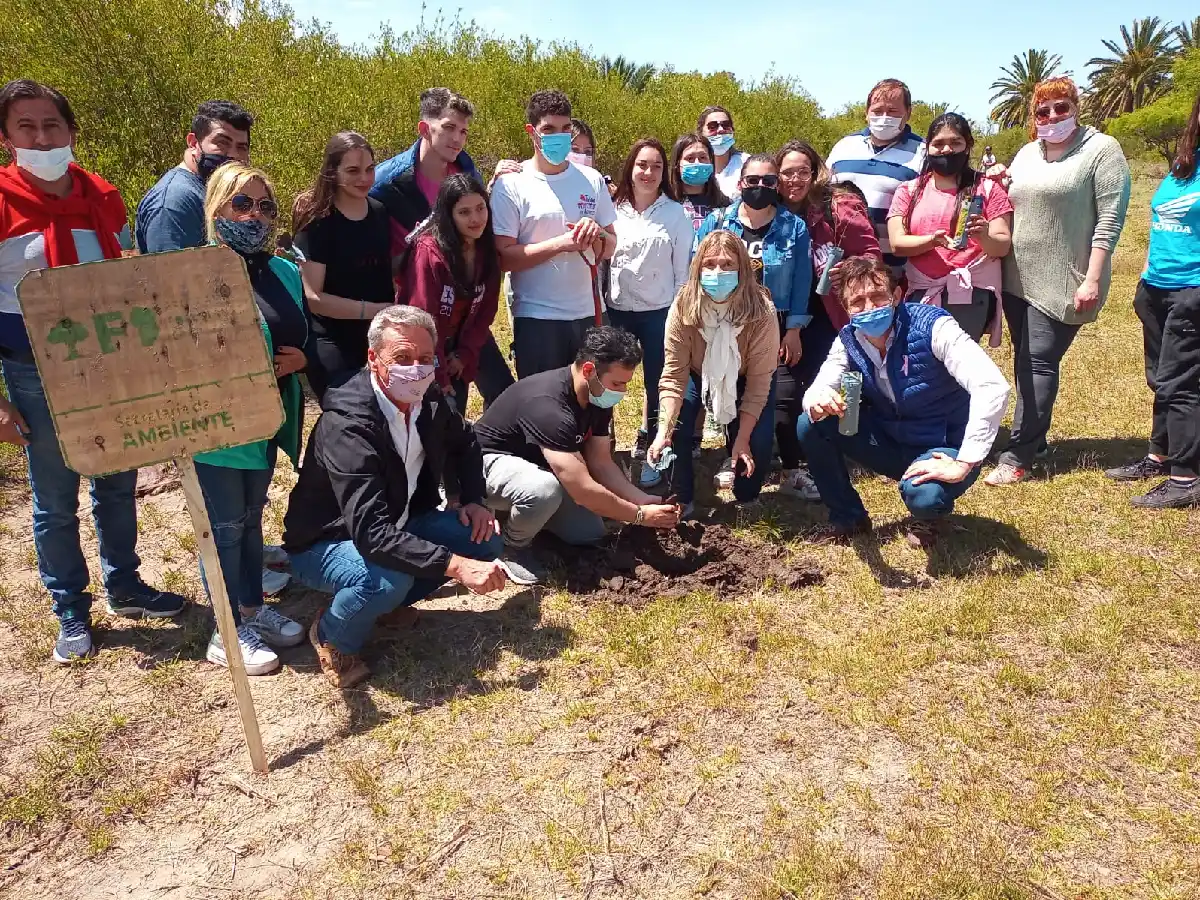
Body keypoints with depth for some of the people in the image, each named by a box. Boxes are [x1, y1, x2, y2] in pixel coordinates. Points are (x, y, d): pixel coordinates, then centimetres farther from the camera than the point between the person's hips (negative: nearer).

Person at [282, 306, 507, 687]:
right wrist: (457, 565, -45)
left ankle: (390, 602, 10)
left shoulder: (429, 400, -10)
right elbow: (371, 533, -41)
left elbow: (465, 444, 13)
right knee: (388, 579, -37)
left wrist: (475, 501, -3)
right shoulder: (346, 423, -33)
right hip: (326, 544, -7)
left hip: (398, 524, 7)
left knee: (485, 540, -7)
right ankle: (330, 636, -3)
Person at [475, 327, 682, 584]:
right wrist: (641, 515, -27)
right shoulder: (549, 406, -37)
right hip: (491, 461, -8)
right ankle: (513, 547, -8)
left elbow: (601, 463, -1)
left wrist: (642, 499, -14)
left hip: (535, 462, 8)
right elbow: (582, 490, -38)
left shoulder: (598, 398, -9)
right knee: (545, 489, -39)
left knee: (590, 532, 0)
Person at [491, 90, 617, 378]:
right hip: (536, 318, -4)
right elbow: (504, 257, -10)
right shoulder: (512, 185, -4)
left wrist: (597, 236, -11)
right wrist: (562, 243, -18)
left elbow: (611, 247, 12)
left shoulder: (592, 180, 8)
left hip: (586, 314, 4)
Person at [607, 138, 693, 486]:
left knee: (658, 385, 6)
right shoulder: (613, 210, 4)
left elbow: (682, 268, 0)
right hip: (617, 310, 1)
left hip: (659, 312, -1)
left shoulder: (676, 214, -1)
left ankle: (650, 452, 21)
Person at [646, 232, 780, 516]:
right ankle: (683, 500, 2)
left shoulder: (761, 313, -33)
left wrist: (742, 439, -27)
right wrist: (663, 432, -37)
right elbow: (673, 375, -26)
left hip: (745, 380, -1)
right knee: (675, 431, -24)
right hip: (698, 375, 1)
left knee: (756, 447, -19)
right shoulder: (683, 307, -29)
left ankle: (745, 499, 18)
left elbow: (758, 383, -26)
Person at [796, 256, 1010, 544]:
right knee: (809, 426, -12)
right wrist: (818, 403, -37)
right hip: (892, 442, 5)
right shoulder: (849, 340, -8)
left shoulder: (931, 326, -25)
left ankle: (928, 516, 4)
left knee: (922, 494, -38)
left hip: (943, 449, -5)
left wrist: (963, 464, -34)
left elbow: (993, 387, -34)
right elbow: (814, 392, -10)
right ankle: (848, 517, 8)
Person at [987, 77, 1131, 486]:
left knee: (1039, 363, -8)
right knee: (1025, 362, 10)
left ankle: (1018, 456, -6)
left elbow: (1110, 218, -11)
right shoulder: (1026, 154, 14)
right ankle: (1035, 438, 23)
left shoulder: (1102, 150, -5)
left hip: (1062, 283, -6)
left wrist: (1093, 280, -17)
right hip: (1017, 279, 6)